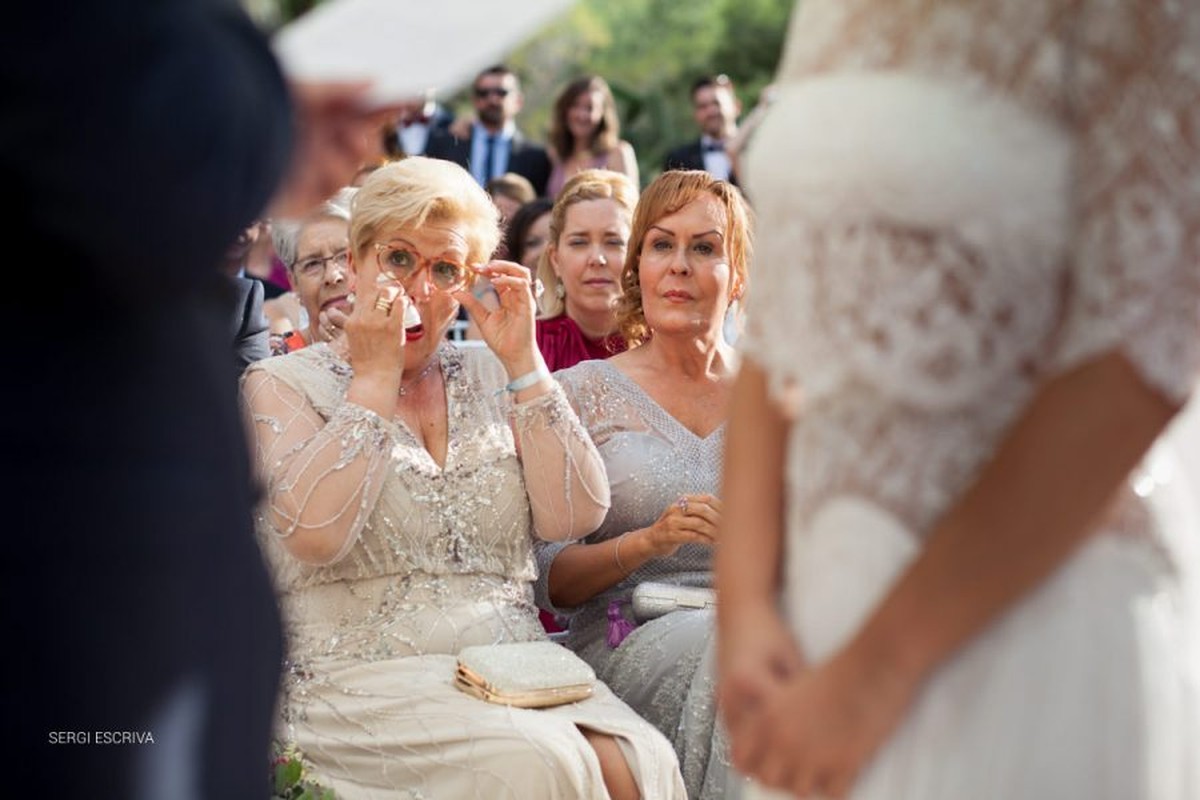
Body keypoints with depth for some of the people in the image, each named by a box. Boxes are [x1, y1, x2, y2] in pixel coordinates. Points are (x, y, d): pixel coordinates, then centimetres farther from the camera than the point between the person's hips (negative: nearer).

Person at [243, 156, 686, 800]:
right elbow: (313, 534, -15)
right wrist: (376, 377, -9)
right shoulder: (283, 384, 5)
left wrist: (522, 362, -2)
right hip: (362, 677, -3)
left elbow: (575, 518, 1)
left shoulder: (487, 376, 15)